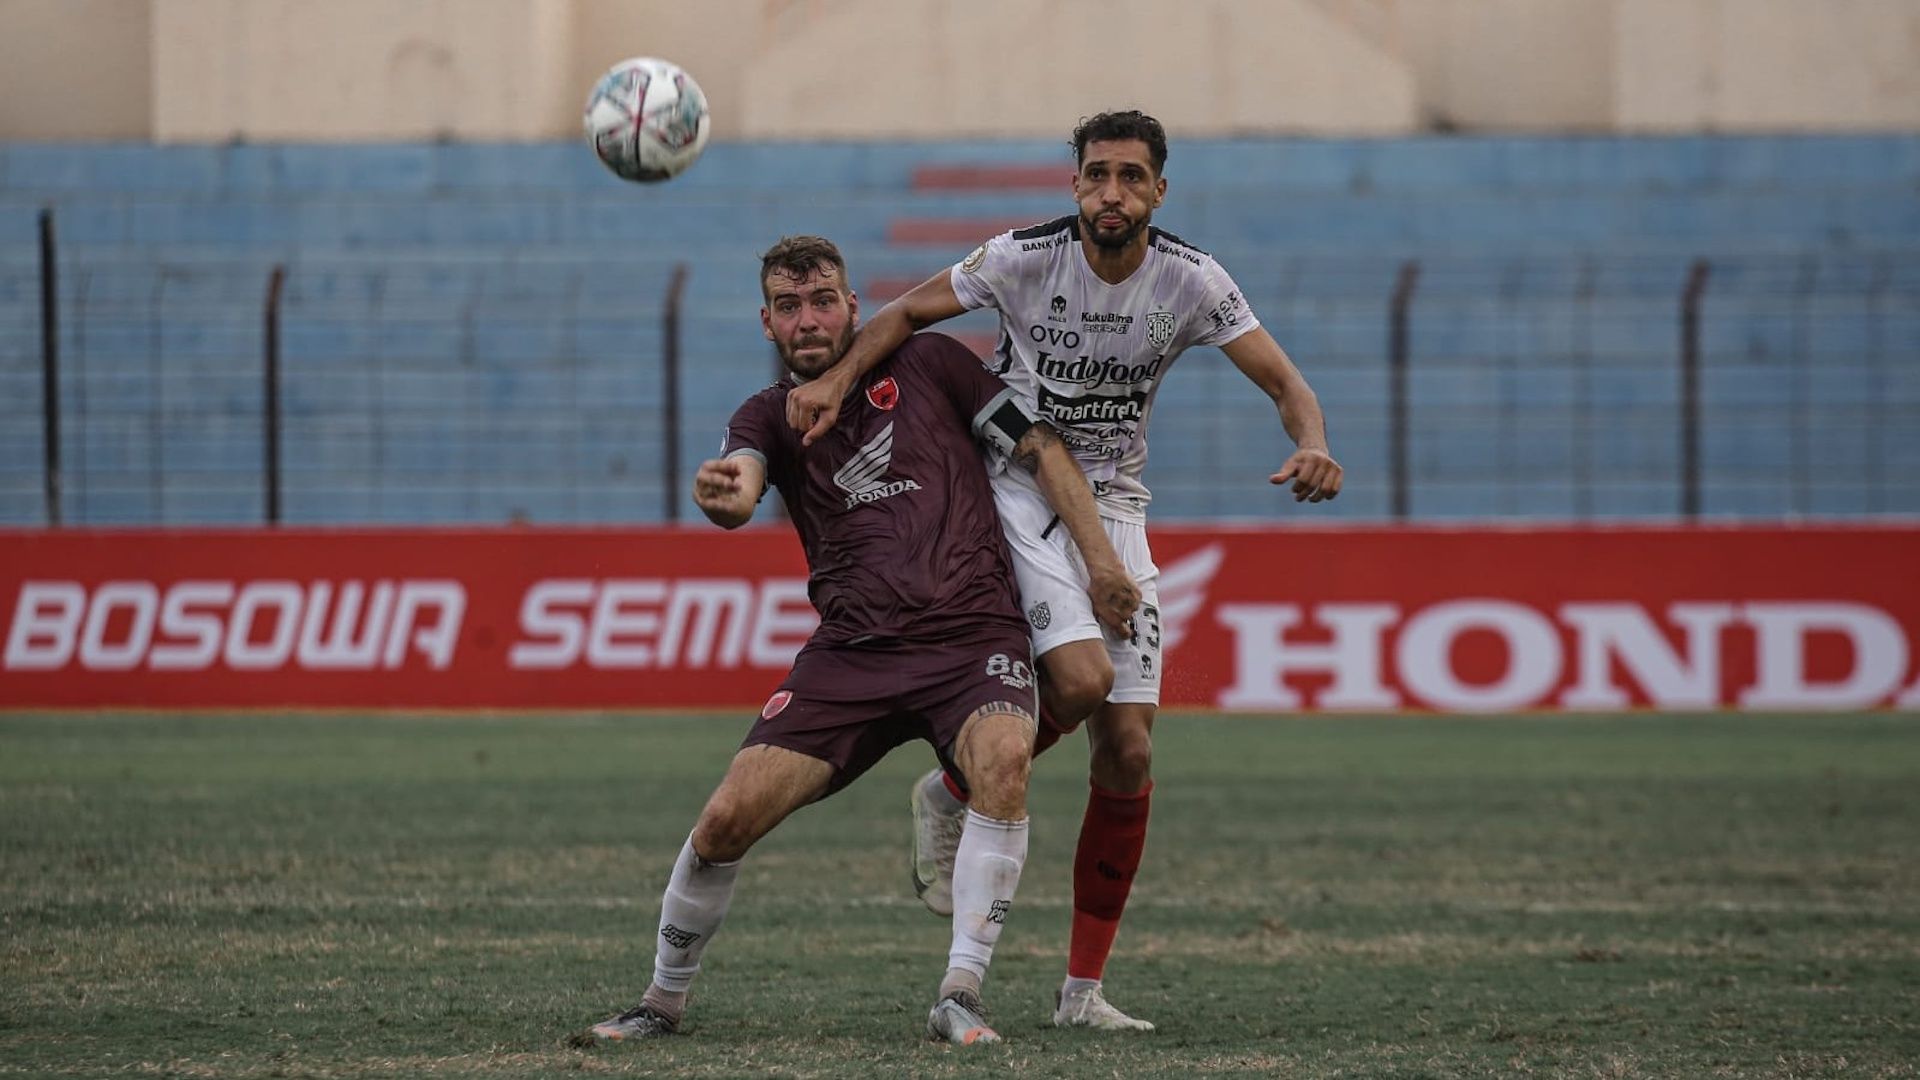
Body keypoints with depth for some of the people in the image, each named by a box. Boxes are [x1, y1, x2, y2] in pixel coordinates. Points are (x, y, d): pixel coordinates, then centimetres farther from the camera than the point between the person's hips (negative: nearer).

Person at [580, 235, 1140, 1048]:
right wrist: (721, 498, -38)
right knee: (729, 818, -11)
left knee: (1004, 762, -34)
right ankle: (662, 1004, 12)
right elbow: (739, 488, -12)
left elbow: (1039, 447, 8)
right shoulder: (768, 417, 10)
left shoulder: (926, 363, 9)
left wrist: (1099, 556, -4)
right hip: (852, 647, 2)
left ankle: (958, 998, -28)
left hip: (973, 631, -2)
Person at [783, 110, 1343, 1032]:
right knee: (1081, 678, -29)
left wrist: (1311, 446, -29)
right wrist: (838, 378, -16)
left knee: (1128, 752, -4)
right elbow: (910, 312, 0)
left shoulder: (1191, 282, -7)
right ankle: (952, 793, 3)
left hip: (1115, 508, 3)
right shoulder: (1024, 258, -12)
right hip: (1017, 493, -3)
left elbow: (1286, 383, -7)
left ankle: (1083, 989, 5)